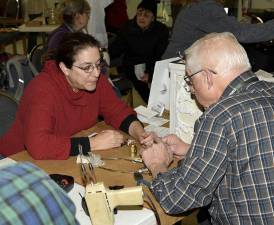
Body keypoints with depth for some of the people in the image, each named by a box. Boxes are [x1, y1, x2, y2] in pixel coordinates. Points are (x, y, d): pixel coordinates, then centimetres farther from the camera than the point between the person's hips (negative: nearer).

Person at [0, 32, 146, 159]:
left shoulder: (96, 81, -8)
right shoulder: (43, 90, -27)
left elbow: (119, 112, 3)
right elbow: (38, 146, -37)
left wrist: (140, 134, -18)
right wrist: (93, 143, -31)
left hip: (71, 157, 6)